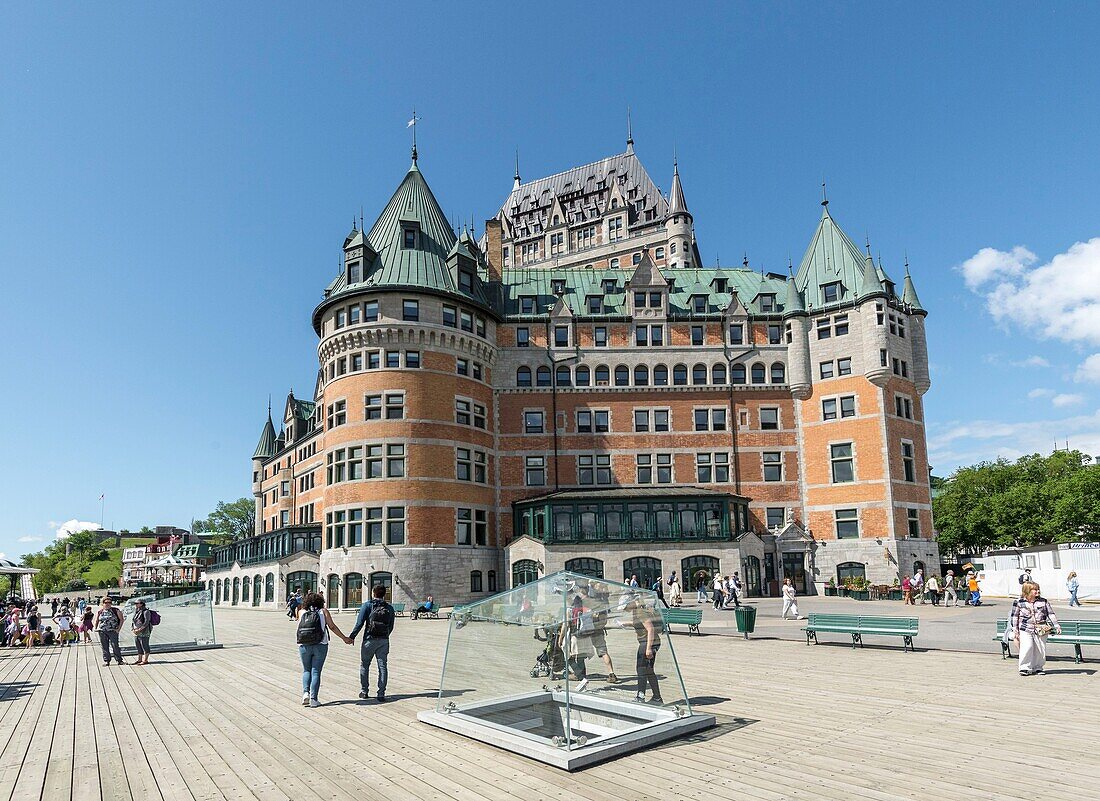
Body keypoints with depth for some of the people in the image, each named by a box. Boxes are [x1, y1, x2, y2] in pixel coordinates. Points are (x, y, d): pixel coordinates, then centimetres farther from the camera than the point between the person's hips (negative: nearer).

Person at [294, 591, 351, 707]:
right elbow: (332, 627, 1)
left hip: (304, 646, 2)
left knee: (306, 670, 19)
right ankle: (313, 699, 0)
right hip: (320, 645, -2)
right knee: (316, 672, 5)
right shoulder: (323, 611, 1)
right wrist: (344, 638, 9)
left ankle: (305, 692, 0)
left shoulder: (302, 612, 4)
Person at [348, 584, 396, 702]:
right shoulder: (389, 608, 7)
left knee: (364, 665, 14)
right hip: (384, 641, 2)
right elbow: (391, 627, 11)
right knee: (383, 666, 4)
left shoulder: (367, 605, -4)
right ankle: (381, 694, 0)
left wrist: (351, 637, -3)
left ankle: (364, 691, 19)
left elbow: (359, 623, -11)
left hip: (370, 639, -2)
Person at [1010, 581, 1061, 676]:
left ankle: (1037, 668, 24)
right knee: (1027, 647, -16)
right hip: (1025, 630, -3)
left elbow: (1051, 614, 10)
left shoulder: (1043, 601, 5)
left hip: (1041, 631, 3)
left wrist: (1056, 626, 2)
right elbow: (1015, 616, 6)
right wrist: (1015, 630, 4)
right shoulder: (1019, 602, -1)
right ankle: (1024, 668, -3)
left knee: (1040, 650, 5)